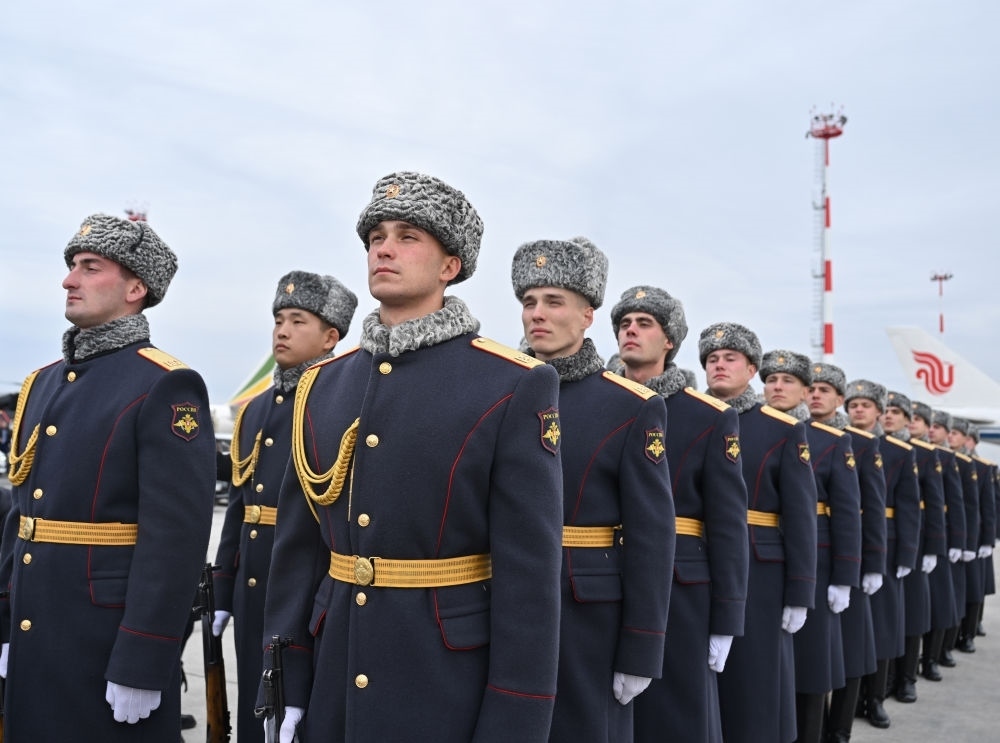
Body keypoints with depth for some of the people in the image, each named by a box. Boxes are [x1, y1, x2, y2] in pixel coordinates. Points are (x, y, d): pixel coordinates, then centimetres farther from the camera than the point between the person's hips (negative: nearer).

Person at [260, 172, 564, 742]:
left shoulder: (516, 386, -10)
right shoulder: (323, 385, 5)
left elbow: (530, 573, -13)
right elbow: (298, 549, 8)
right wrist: (286, 686, 7)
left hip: (450, 690, -4)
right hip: (333, 678, 5)